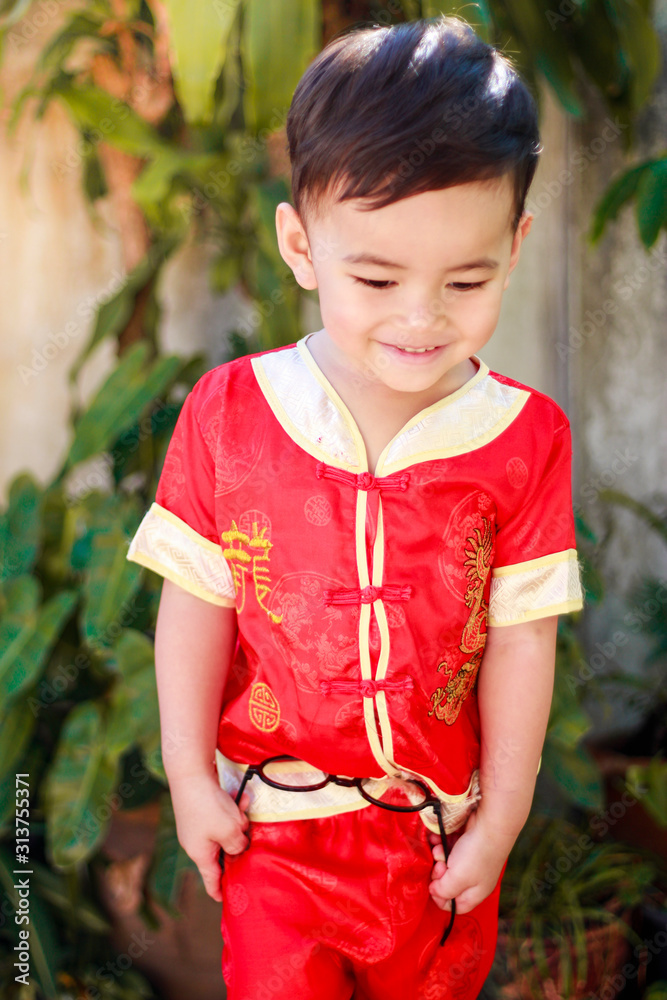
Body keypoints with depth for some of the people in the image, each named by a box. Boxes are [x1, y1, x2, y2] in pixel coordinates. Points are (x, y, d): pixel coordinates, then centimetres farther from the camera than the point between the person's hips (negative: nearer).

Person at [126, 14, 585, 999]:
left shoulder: (526, 439, -12)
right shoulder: (228, 412, -12)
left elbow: (522, 640, -8)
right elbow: (196, 603, -5)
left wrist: (501, 817, -4)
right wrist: (190, 776, -3)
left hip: (441, 828, 1)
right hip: (274, 825, -1)